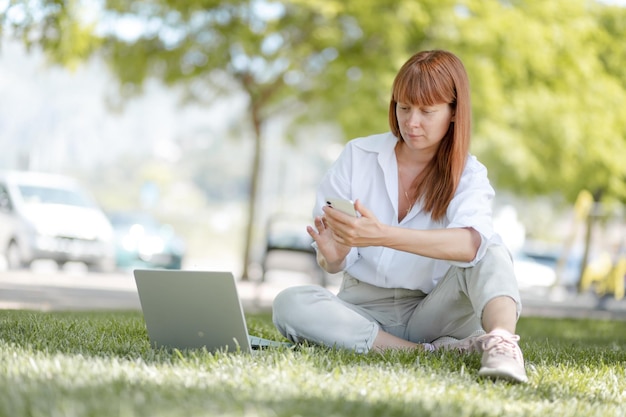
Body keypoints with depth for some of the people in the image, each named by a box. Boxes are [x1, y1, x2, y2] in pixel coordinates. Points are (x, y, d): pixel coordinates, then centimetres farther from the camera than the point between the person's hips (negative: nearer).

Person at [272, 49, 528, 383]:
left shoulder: (468, 175, -3)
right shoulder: (357, 156, 1)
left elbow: (473, 242, -28)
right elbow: (332, 264, -1)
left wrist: (383, 236, -42)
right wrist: (333, 256, -27)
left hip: (432, 312, -1)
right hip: (364, 309, 1)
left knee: (491, 254, -24)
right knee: (289, 304, -28)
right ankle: (429, 352, -33)